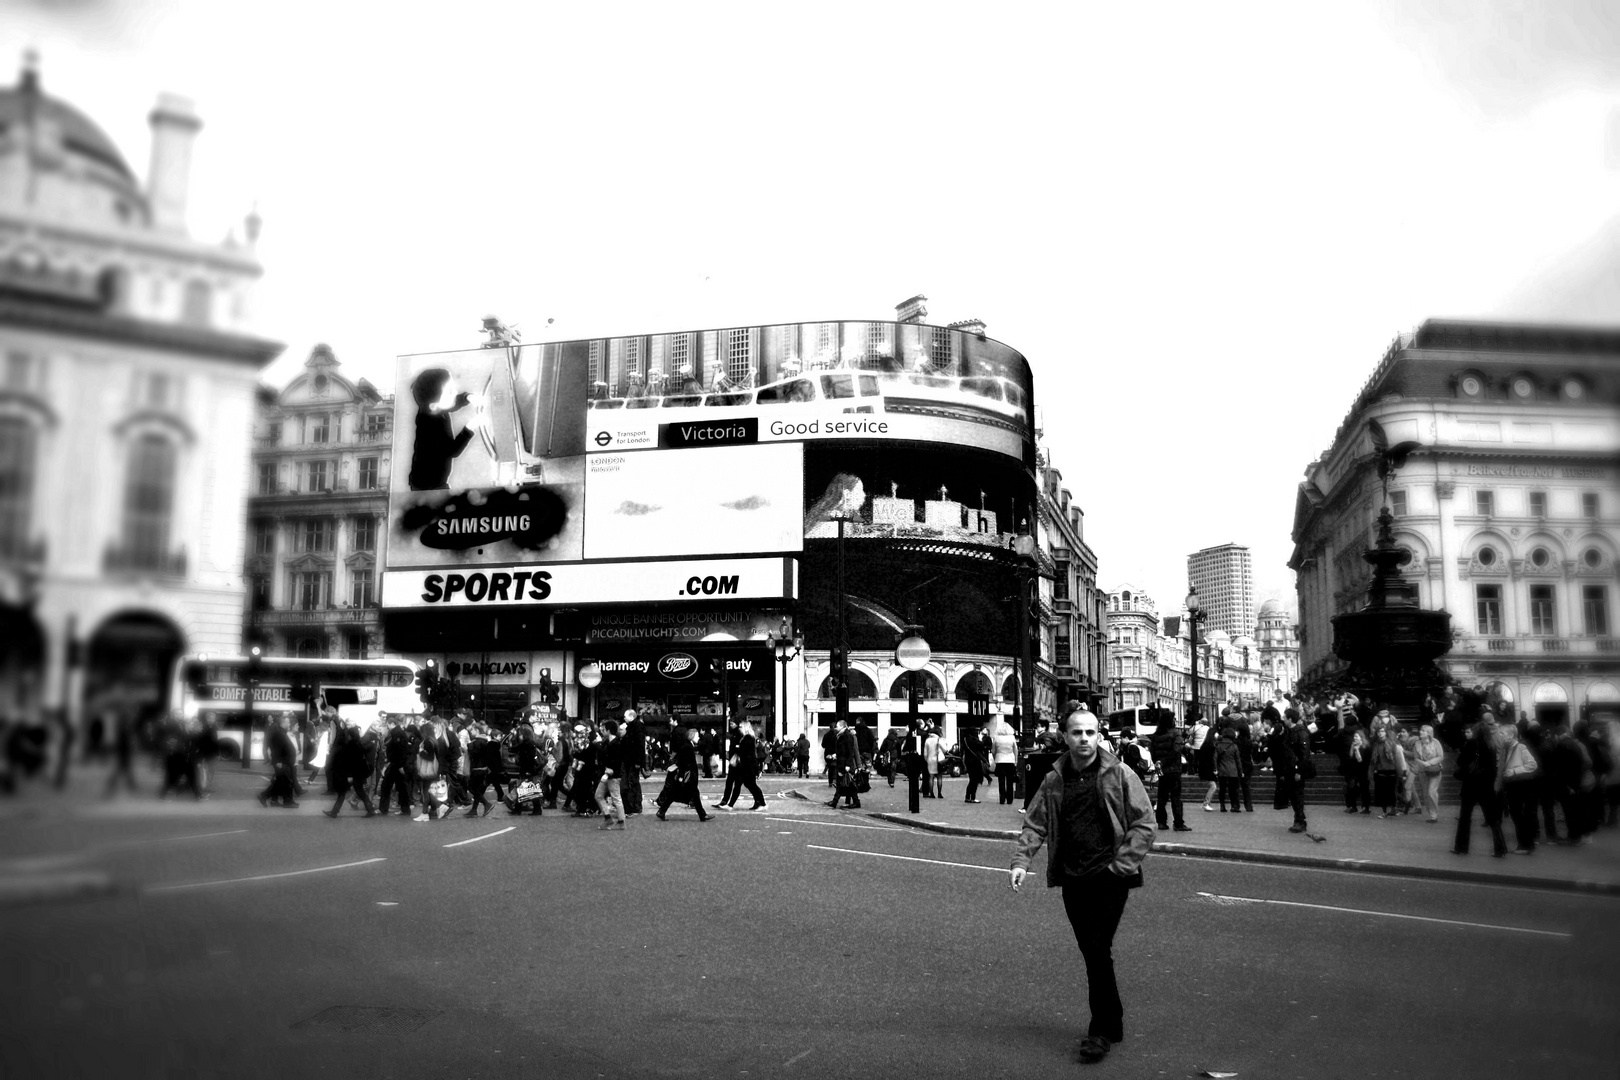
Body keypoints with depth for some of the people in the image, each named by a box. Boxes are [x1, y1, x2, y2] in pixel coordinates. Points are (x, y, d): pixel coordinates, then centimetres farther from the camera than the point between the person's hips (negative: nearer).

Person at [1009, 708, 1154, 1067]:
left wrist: (1123, 864, -12)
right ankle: (1113, 1021, 28)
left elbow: (1144, 823, -5)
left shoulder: (1119, 775, -6)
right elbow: (1034, 824, 6)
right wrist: (1021, 860, -9)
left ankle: (1101, 1031, 2)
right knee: (1090, 952, 12)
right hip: (1072, 879, 4)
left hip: (1109, 877, -4)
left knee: (1099, 950, -9)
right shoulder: (1054, 781, 5)